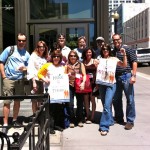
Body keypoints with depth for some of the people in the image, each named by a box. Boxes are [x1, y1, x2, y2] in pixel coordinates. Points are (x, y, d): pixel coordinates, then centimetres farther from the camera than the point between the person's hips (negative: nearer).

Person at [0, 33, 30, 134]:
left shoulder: (27, 54, 10)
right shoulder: (9, 49, 0)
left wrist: (24, 69, -11)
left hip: (20, 79, 4)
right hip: (9, 79, -4)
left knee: (17, 101, 12)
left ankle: (15, 120, 26)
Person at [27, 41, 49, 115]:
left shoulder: (45, 57, 12)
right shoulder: (33, 56, -2)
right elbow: (31, 70, -9)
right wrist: (34, 82, -15)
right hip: (35, 79, -5)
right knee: (35, 99, -1)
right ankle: (34, 114, 6)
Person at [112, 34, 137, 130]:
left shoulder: (127, 50, -2)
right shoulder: (112, 52, 12)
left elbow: (134, 62, -6)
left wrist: (133, 76, -14)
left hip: (126, 76, -5)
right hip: (116, 77, 6)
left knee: (130, 99, -1)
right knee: (116, 99, 12)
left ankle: (130, 121, 8)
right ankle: (119, 118, 27)